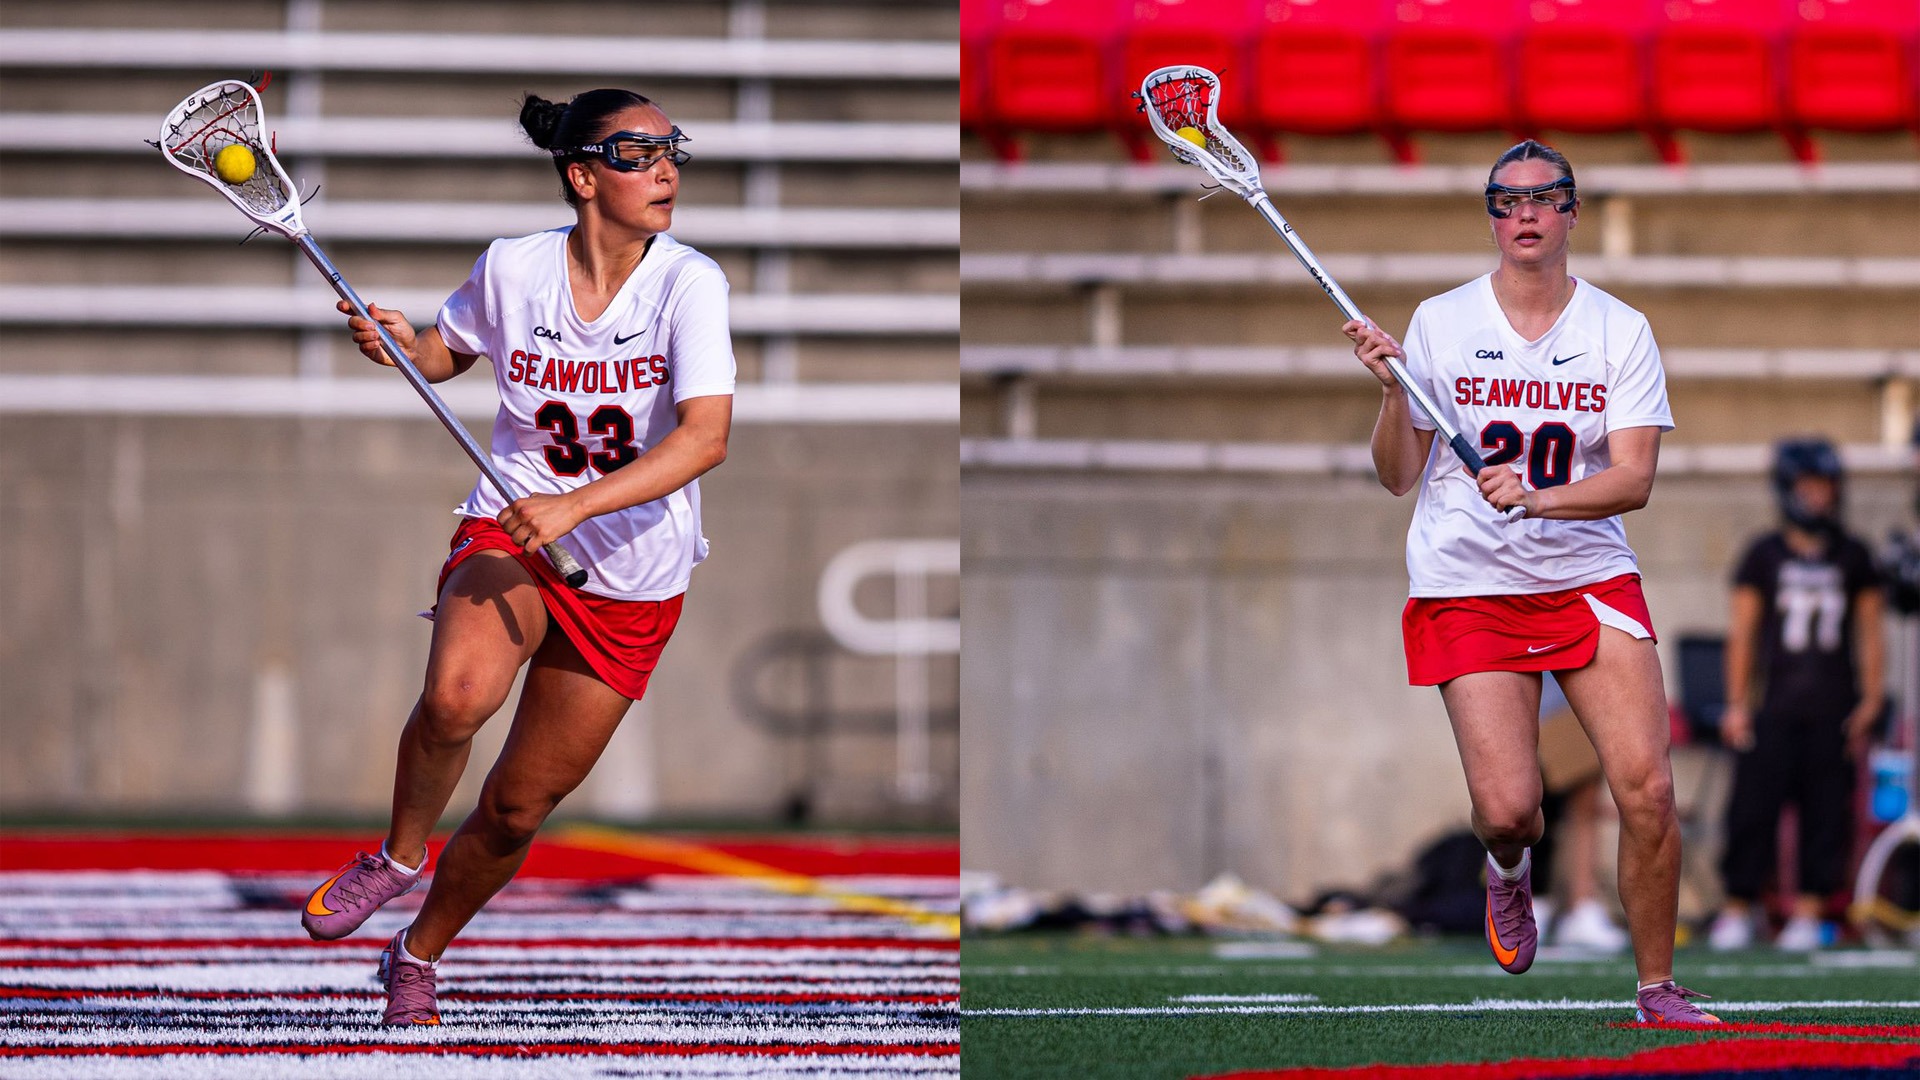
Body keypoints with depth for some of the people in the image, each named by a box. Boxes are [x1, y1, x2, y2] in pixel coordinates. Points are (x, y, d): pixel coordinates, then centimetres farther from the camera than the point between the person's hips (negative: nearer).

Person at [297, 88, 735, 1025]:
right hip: (510, 535, 0)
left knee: (517, 808, 8)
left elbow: (705, 437, -28)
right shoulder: (512, 269, -9)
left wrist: (576, 505, -39)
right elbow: (447, 355, 13)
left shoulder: (688, 284, -16)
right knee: (457, 694, -34)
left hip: (631, 579, 0)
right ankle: (398, 856, -5)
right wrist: (401, 346, -11)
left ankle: (420, 953, 35)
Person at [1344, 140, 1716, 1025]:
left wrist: (1536, 497, -25)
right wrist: (1392, 389, -15)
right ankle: (1508, 868, 25)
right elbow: (1398, 477, 2)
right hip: (1467, 583, -1)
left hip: (1590, 577, 1)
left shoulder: (1621, 330, 2)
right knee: (1507, 809, -14)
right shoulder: (1440, 323, 2)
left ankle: (1657, 987, 3)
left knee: (1647, 789, -15)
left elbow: (1634, 479, -8)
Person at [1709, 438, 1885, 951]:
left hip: (1832, 712, 1)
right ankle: (1737, 911, 3)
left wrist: (1871, 701, 4)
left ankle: (1807, 913, 6)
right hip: (1776, 710, -1)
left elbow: (1869, 634, 12)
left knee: (1827, 810, 0)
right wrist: (1737, 704, 1)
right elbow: (1742, 631, 5)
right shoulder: (1764, 555, 4)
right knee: (1754, 807, -5)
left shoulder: (1852, 558, 8)